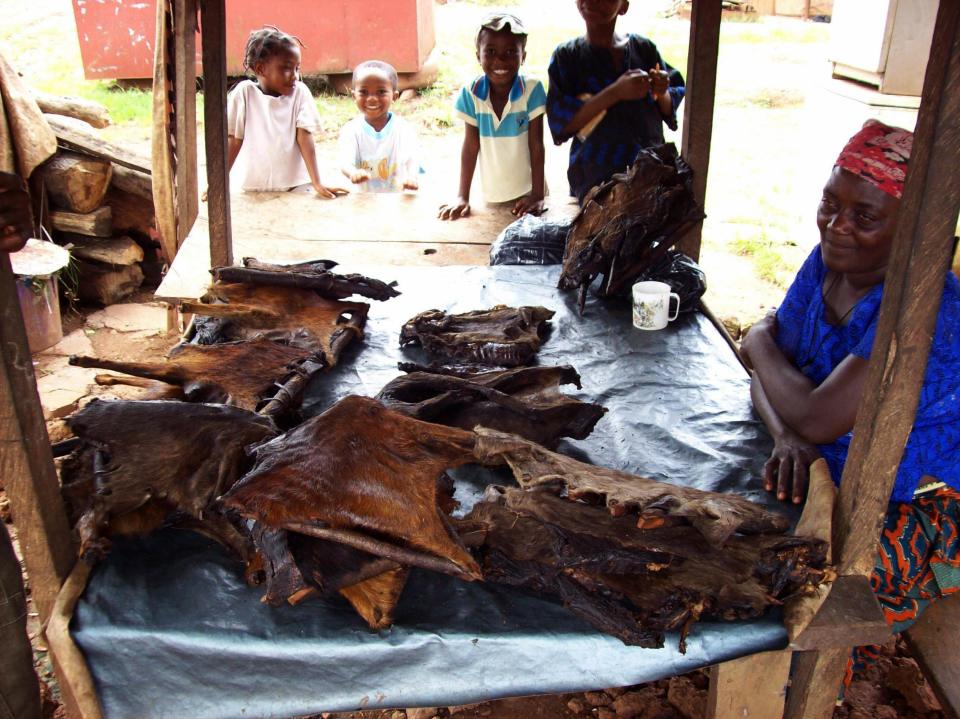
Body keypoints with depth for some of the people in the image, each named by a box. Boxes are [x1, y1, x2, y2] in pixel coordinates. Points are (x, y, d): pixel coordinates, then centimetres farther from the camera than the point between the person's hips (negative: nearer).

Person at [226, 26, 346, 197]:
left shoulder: (300, 92, -2)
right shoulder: (244, 92, -3)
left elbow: (305, 137, -6)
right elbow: (234, 139, 0)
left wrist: (317, 183, -14)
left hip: (296, 185, 0)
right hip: (255, 188, 0)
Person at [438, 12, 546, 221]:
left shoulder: (532, 89, -15)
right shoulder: (471, 93, -11)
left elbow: (536, 146, -12)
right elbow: (470, 147, -6)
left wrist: (537, 195, -15)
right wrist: (462, 196, -7)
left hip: (527, 192, -1)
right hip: (491, 196, 1)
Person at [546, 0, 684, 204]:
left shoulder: (644, 48, 3)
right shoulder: (567, 55, -2)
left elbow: (669, 111, 8)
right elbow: (559, 122, -12)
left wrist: (662, 93, -15)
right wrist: (616, 92, -21)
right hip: (595, 178, -2)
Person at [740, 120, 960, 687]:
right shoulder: (827, 262, -2)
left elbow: (816, 419, -32)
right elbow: (769, 379, -2)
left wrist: (761, 343, -14)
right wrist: (788, 437, -24)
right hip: (832, 475, 8)